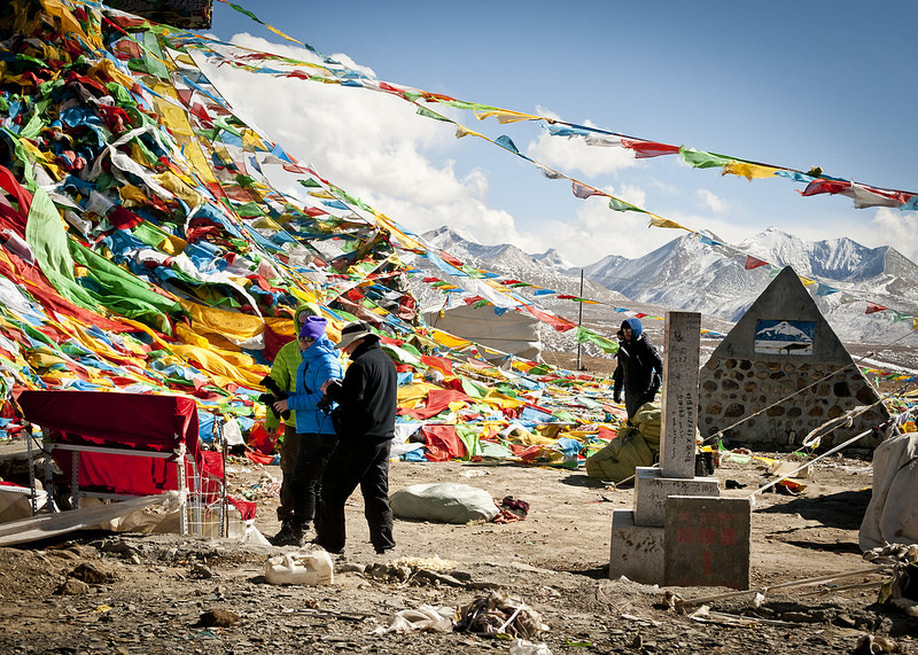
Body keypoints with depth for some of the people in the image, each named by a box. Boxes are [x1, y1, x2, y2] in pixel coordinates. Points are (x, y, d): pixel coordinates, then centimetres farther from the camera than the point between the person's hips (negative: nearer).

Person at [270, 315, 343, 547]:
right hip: (307, 431, 10)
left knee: (303, 482, -9)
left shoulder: (327, 363, -12)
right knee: (316, 483, 13)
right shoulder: (306, 362, 19)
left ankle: (296, 533, -5)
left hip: (322, 431, -10)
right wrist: (283, 397, 10)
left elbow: (322, 398, -19)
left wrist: (291, 403, -15)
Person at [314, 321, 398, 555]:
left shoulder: (361, 364, -15)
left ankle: (331, 541, 5)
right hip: (383, 439, 9)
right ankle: (384, 542, 7)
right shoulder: (387, 361, 15)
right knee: (377, 492, 11)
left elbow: (353, 400, -22)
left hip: (358, 440, -9)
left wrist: (331, 389, -7)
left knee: (333, 491, 2)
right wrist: (342, 388, 16)